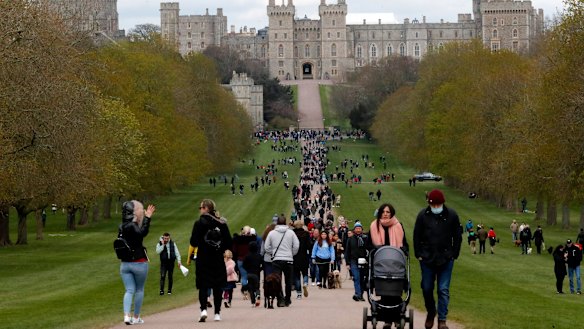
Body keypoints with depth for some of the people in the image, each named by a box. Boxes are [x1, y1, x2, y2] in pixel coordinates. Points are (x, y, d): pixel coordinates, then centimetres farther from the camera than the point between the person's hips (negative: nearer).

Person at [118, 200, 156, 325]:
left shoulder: (122, 227, 8)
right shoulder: (132, 225, -17)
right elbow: (142, 233, -36)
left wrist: (147, 217, 24)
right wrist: (147, 218, -32)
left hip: (125, 263, 6)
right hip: (139, 262, -6)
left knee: (129, 290, 4)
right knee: (139, 290, 10)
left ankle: (127, 315, -14)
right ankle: (136, 317, 15)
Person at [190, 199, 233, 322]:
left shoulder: (199, 223, -10)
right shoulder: (222, 223, 0)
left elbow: (193, 242, -11)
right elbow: (229, 242, 0)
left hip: (203, 260, -3)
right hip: (218, 261, 3)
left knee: (203, 286, 2)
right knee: (218, 286, 10)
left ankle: (203, 309, -17)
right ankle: (217, 313, 13)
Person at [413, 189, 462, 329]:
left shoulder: (451, 215, -3)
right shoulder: (423, 215, -2)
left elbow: (457, 237, 5)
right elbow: (416, 236, 5)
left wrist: (454, 255, 0)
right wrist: (419, 254, 0)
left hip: (446, 259, -1)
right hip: (427, 258, 1)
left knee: (444, 290, -3)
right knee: (427, 288, 8)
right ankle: (430, 312, 31)